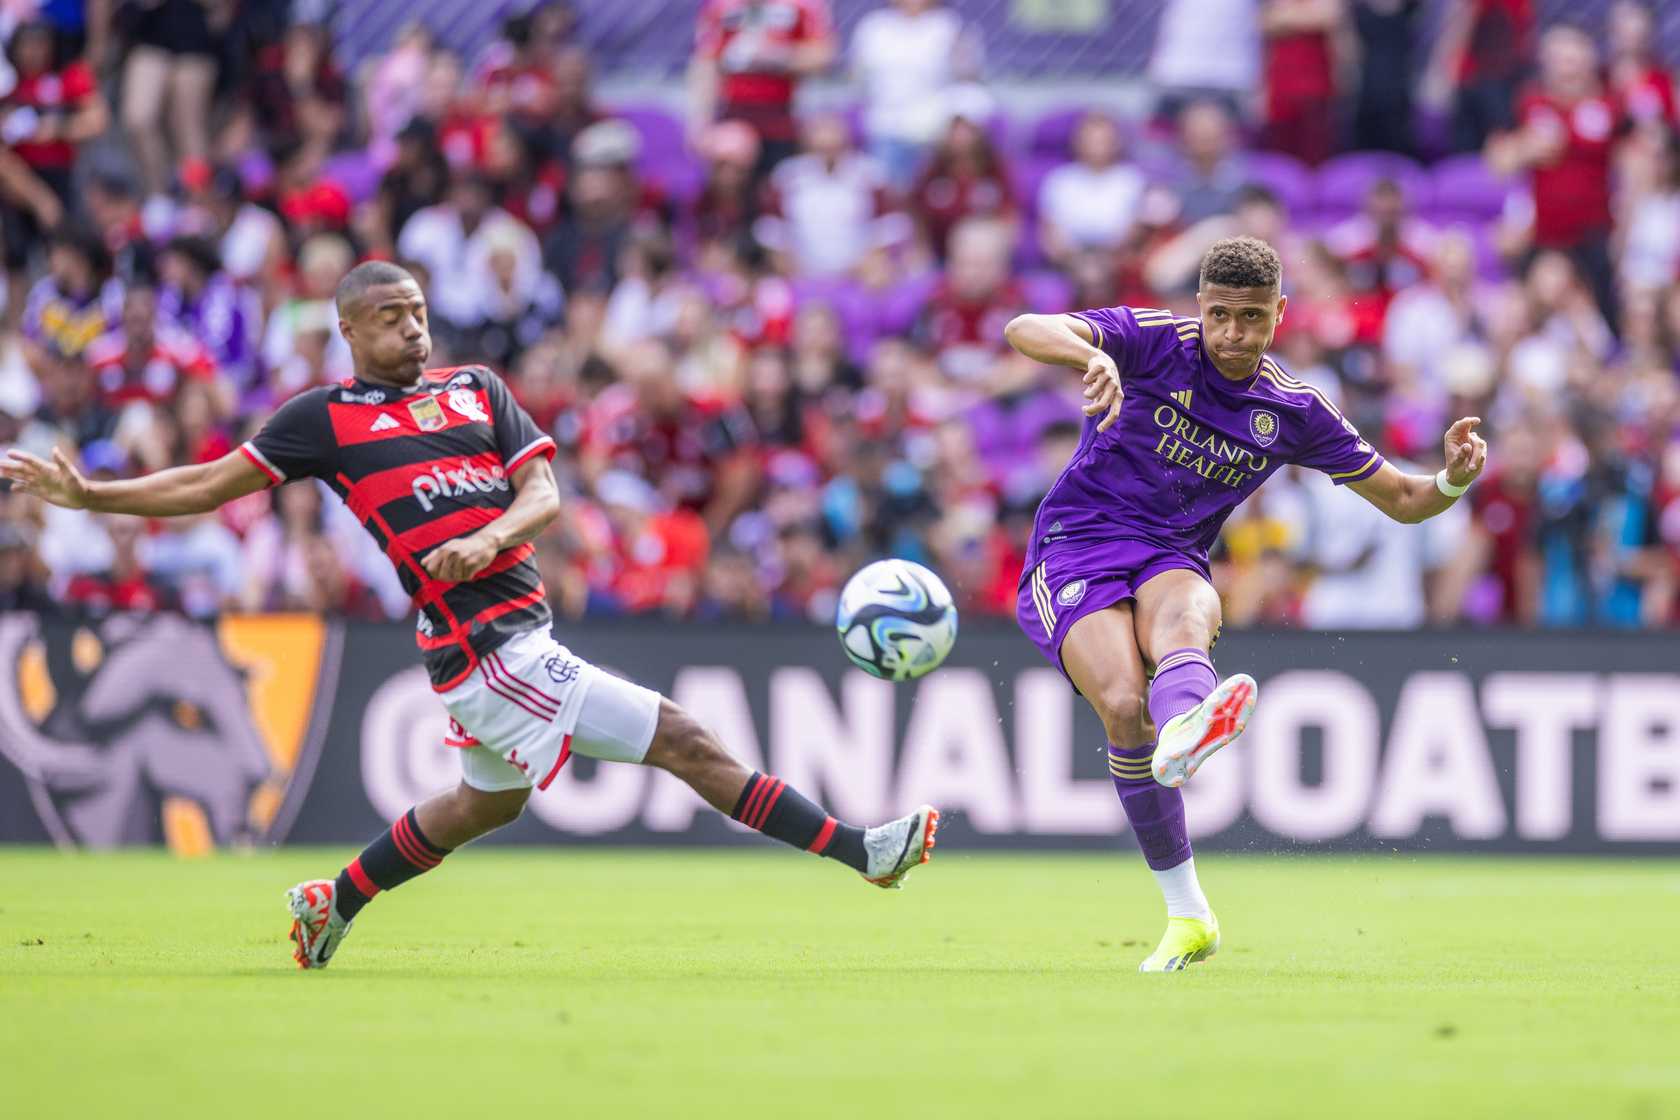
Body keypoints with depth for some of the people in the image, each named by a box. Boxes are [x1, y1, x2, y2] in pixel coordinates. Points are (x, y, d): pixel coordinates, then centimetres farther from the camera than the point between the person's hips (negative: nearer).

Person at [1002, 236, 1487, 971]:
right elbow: (1023, 331, -18)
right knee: (1125, 706, -31)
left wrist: (1454, 479, -8)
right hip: (1073, 551, -2)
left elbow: (1401, 499, 15)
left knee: (1183, 614, -38)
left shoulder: (1293, 413, 8)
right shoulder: (1152, 343, -2)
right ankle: (1187, 915, -24)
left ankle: (1183, 731, -76)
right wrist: (1093, 356, -40)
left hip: (1169, 564, 2)